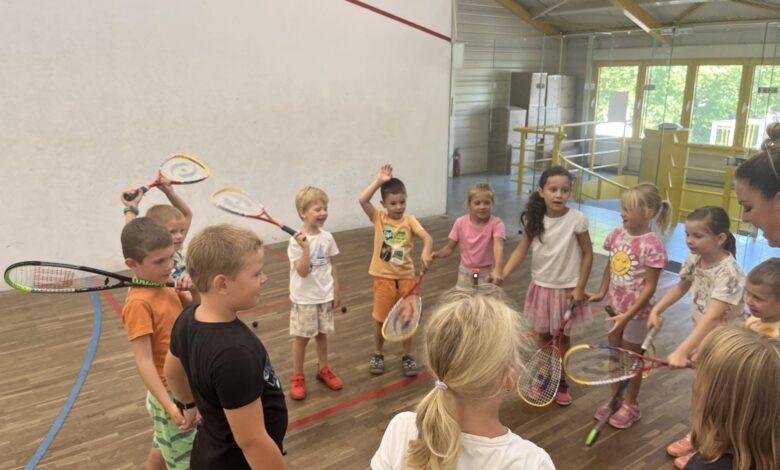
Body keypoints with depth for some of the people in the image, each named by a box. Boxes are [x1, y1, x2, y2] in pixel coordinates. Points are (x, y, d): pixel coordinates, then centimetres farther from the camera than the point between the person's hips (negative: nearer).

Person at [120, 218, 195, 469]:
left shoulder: (165, 286, 0)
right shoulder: (139, 302, -23)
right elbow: (144, 361, -25)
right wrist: (169, 405, -31)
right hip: (171, 393, -8)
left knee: (163, 448, 27)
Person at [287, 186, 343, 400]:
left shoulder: (327, 238, -2)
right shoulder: (297, 241, -17)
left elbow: (332, 266, 7)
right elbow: (302, 272, -22)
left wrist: (336, 291, 6)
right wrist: (306, 248, -33)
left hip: (325, 296, 4)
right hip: (304, 299, -4)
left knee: (322, 334, 17)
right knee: (301, 337, 6)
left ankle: (323, 369, 35)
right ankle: (297, 377, 21)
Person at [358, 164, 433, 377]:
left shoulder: (409, 220, -4)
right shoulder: (378, 218, -5)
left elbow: (427, 237, -18)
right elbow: (362, 200, -20)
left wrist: (426, 252, -37)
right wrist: (379, 181, -21)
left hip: (406, 277, 1)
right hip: (383, 277, -1)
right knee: (381, 319, 11)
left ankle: (407, 357, 28)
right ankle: (377, 355, 31)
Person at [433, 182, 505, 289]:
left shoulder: (496, 223, -18)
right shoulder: (460, 223, -10)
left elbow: (498, 247, -34)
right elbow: (450, 248, -2)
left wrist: (498, 271, -51)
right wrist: (437, 254, -25)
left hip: (487, 273, -2)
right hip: (465, 272, 2)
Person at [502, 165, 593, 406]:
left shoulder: (577, 219, -16)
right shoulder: (534, 219, -7)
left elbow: (587, 253, -8)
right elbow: (521, 250, -3)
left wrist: (580, 287, -11)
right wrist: (502, 274, -16)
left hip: (567, 288, -3)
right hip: (541, 286, 3)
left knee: (563, 337, 13)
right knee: (543, 335, 17)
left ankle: (561, 381, 31)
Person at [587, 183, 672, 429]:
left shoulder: (652, 245, -22)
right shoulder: (617, 234, -4)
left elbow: (649, 287, -20)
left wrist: (628, 315, -23)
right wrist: (602, 292, 11)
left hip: (636, 311, -6)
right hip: (614, 306, 6)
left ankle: (630, 405, 31)